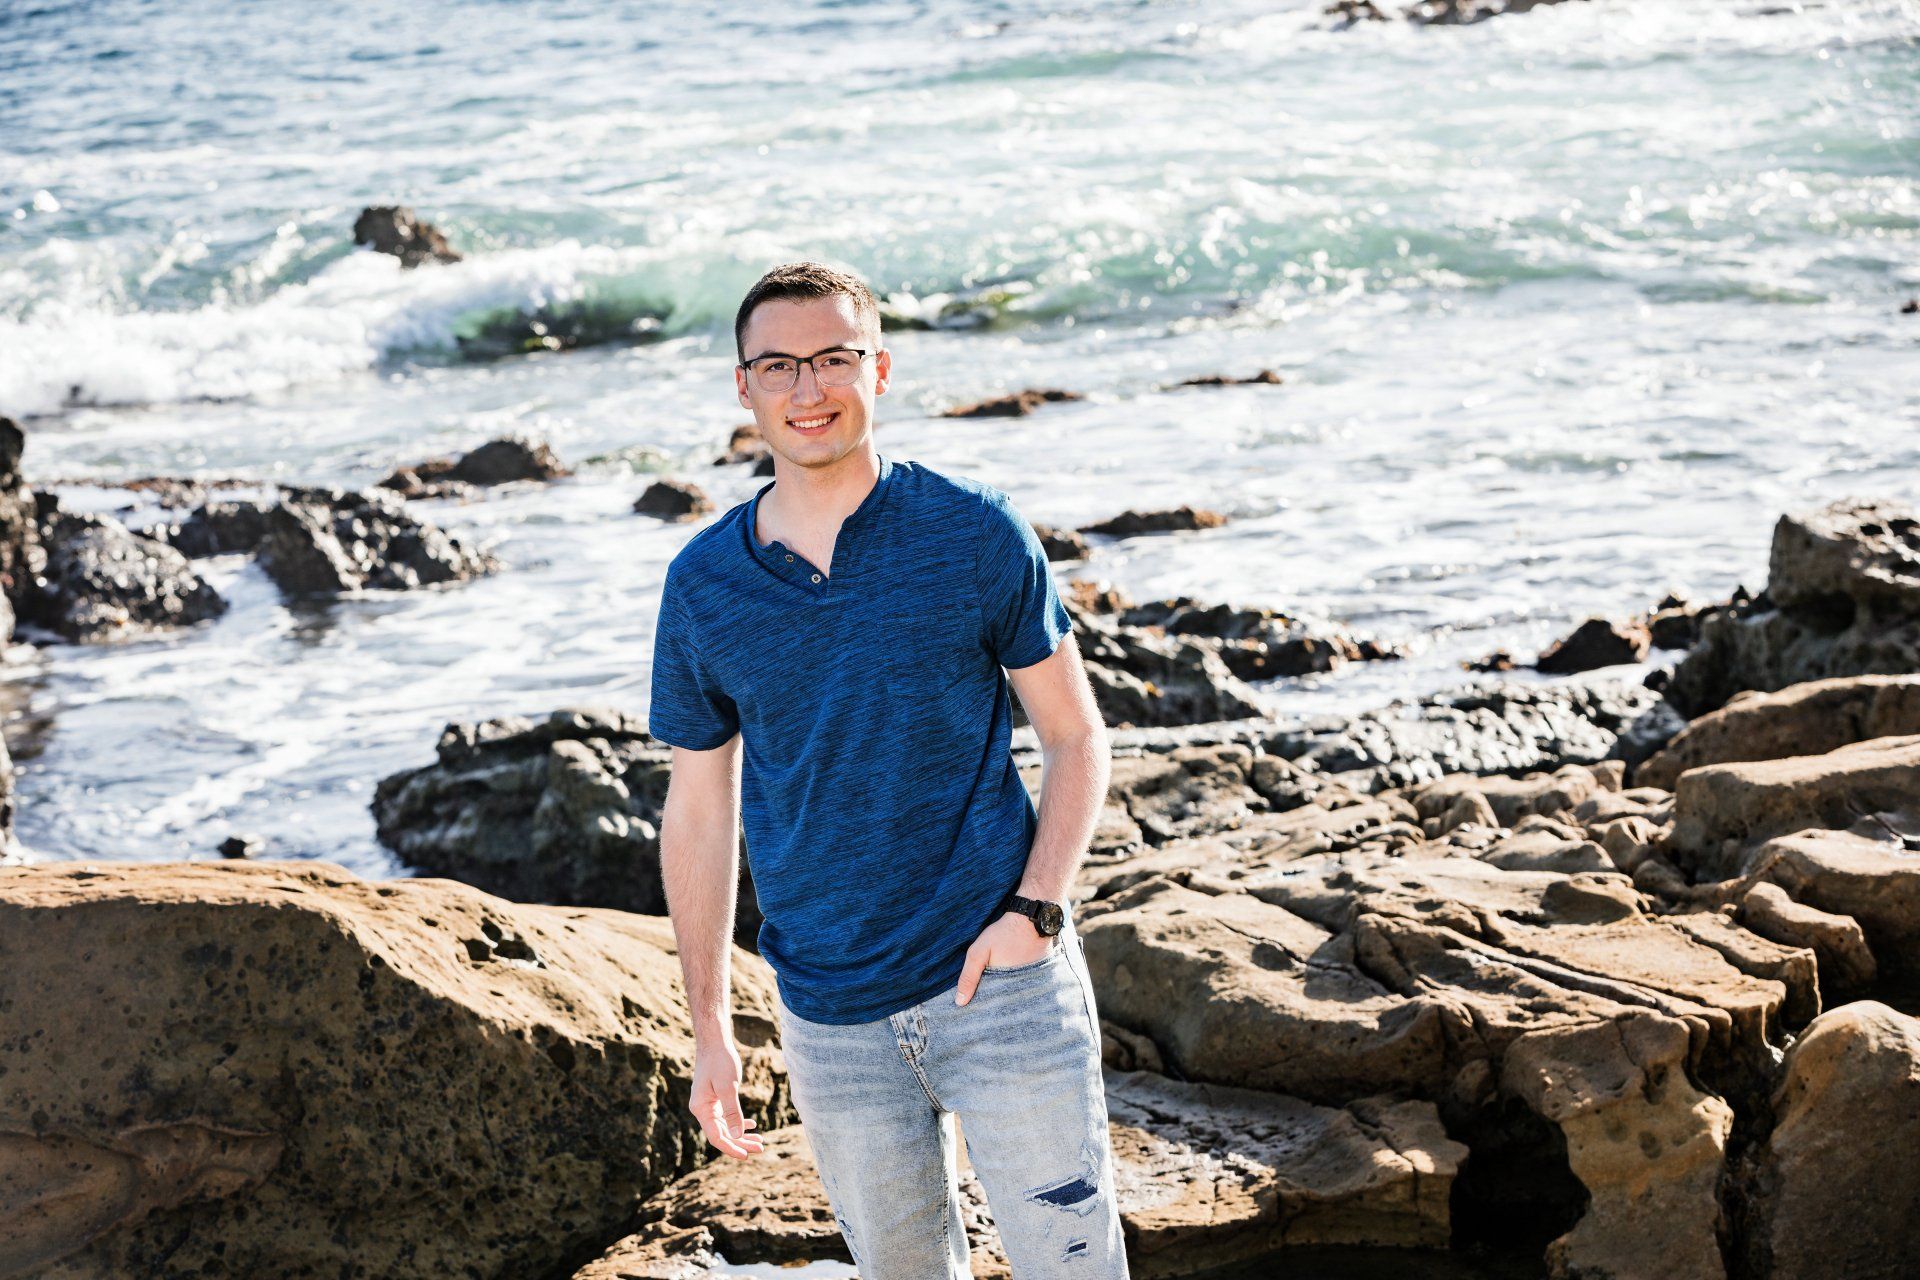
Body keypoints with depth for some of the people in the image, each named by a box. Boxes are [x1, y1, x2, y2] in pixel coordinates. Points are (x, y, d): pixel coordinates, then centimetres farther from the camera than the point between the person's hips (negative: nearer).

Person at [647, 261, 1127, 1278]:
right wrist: (709, 1027, 5)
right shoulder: (701, 587, 0)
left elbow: (1075, 737, 2)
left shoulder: (975, 534, -5)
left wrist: (1033, 912, -12)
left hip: (1002, 983, -2)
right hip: (831, 1020, 2)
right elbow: (698, 812, 8)